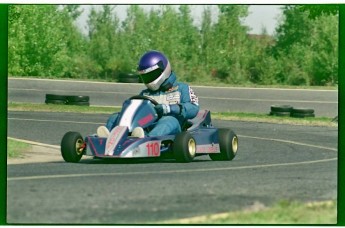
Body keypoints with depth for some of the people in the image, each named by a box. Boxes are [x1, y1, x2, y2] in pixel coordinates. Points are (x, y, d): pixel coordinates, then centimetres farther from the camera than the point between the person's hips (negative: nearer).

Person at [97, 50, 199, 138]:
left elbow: (193, 109, 2)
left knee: (169, 120, -39)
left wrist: (168, 108, -12)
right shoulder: (145, 94, 33)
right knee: (114, 118, -15)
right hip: (145, 129, 4)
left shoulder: (181, 88, 19)